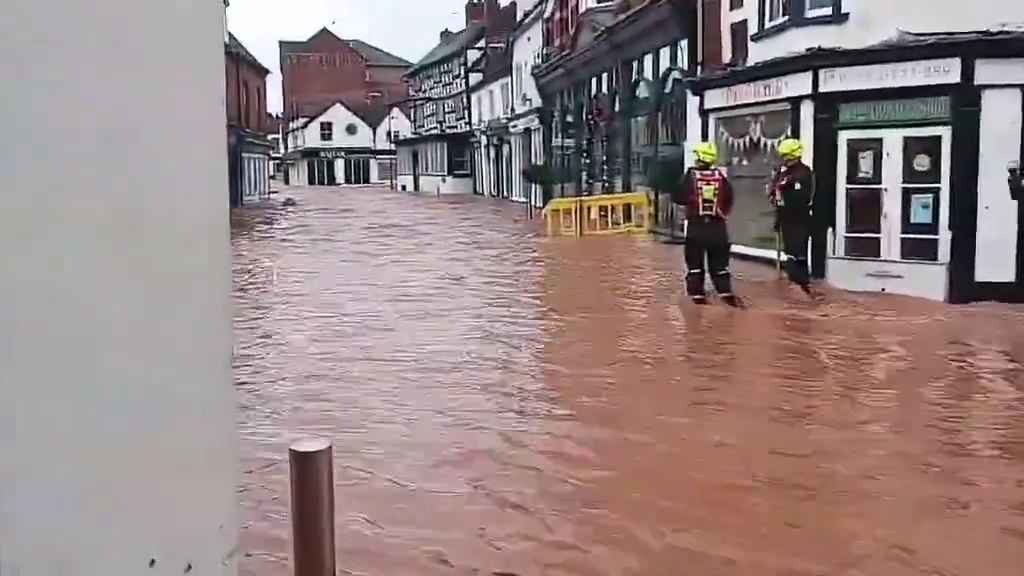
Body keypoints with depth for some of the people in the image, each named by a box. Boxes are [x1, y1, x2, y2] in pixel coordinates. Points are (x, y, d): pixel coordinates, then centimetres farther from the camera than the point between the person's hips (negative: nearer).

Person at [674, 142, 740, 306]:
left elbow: (678, 198, -8)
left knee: (695, 262, 8)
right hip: (717, 225, 2)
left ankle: (697, 294, 6)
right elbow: (729, 198, 5)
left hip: (695, 225, -2)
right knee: (719, 262, 10)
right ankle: (726, 293, 3)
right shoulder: (720, 176, 1)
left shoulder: (691, 175, -6)